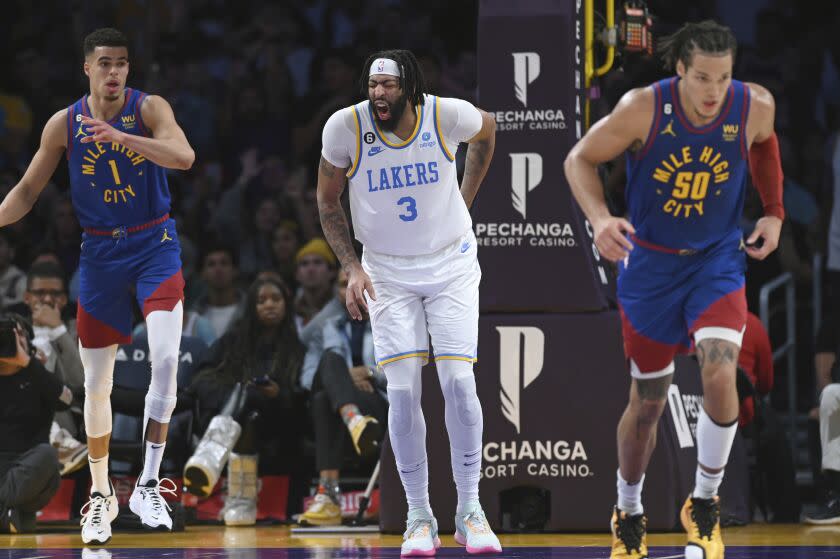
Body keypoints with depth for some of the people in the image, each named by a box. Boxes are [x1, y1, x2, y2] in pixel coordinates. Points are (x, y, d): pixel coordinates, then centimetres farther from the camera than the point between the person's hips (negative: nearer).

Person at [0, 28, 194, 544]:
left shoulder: (149, 109, -9)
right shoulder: (64, 124, -2)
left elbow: (183, 157, -28)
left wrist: (120, 136, -39)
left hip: (154, 245, -2)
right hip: (100, 252, 3)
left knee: (166, 358, -22)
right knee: (96, 384, 6)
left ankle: (149, 484, -18)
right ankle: (101, 495, 22)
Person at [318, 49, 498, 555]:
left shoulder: (448, 116, -16)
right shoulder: (346, 127, -16)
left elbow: (487, 130, 10)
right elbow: (328, 201, 1)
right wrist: (352, 268, -8)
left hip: (451, 263, 0)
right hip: (387, 272, 0)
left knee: (458, 381, -10)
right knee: (403, 390, -9)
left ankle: (470, 510, 3)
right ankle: (420, 518, 1)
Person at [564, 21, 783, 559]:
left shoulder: (755, 106, -15)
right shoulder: (645, 107, -22)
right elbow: (580, 159, -9)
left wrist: (774, 212, 3)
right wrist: (600, 217, -26)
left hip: (717, 258, 0)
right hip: (650, 262, 0)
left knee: (720, 377, -22)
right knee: (648, 401, 10)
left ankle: (705, 505, 0)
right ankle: (629, 515, 35)